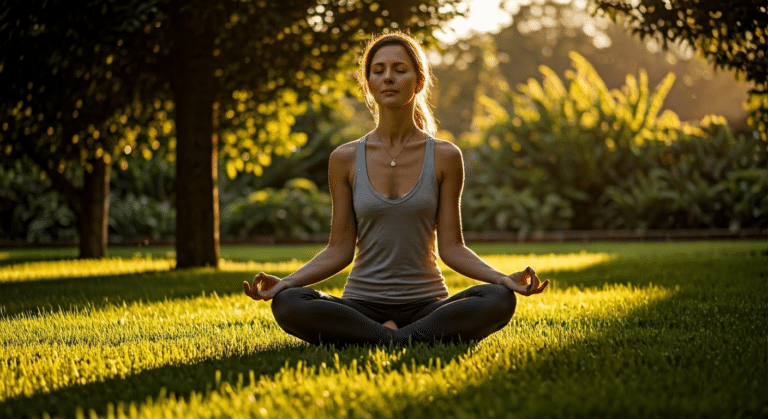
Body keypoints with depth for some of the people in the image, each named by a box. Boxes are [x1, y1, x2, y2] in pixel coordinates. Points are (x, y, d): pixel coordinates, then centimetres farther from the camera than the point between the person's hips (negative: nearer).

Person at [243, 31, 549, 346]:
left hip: (427, 304, 0)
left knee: (499, 300, -31)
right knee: (287, 304, -31)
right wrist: (283, 283, -12)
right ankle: (410, 341, -21)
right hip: (362, 305, 0)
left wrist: (505, 279, -15)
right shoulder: (345, 159, 3)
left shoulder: (444, 156, 2)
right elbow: (339, 250, 2)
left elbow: (451, 247, 1)